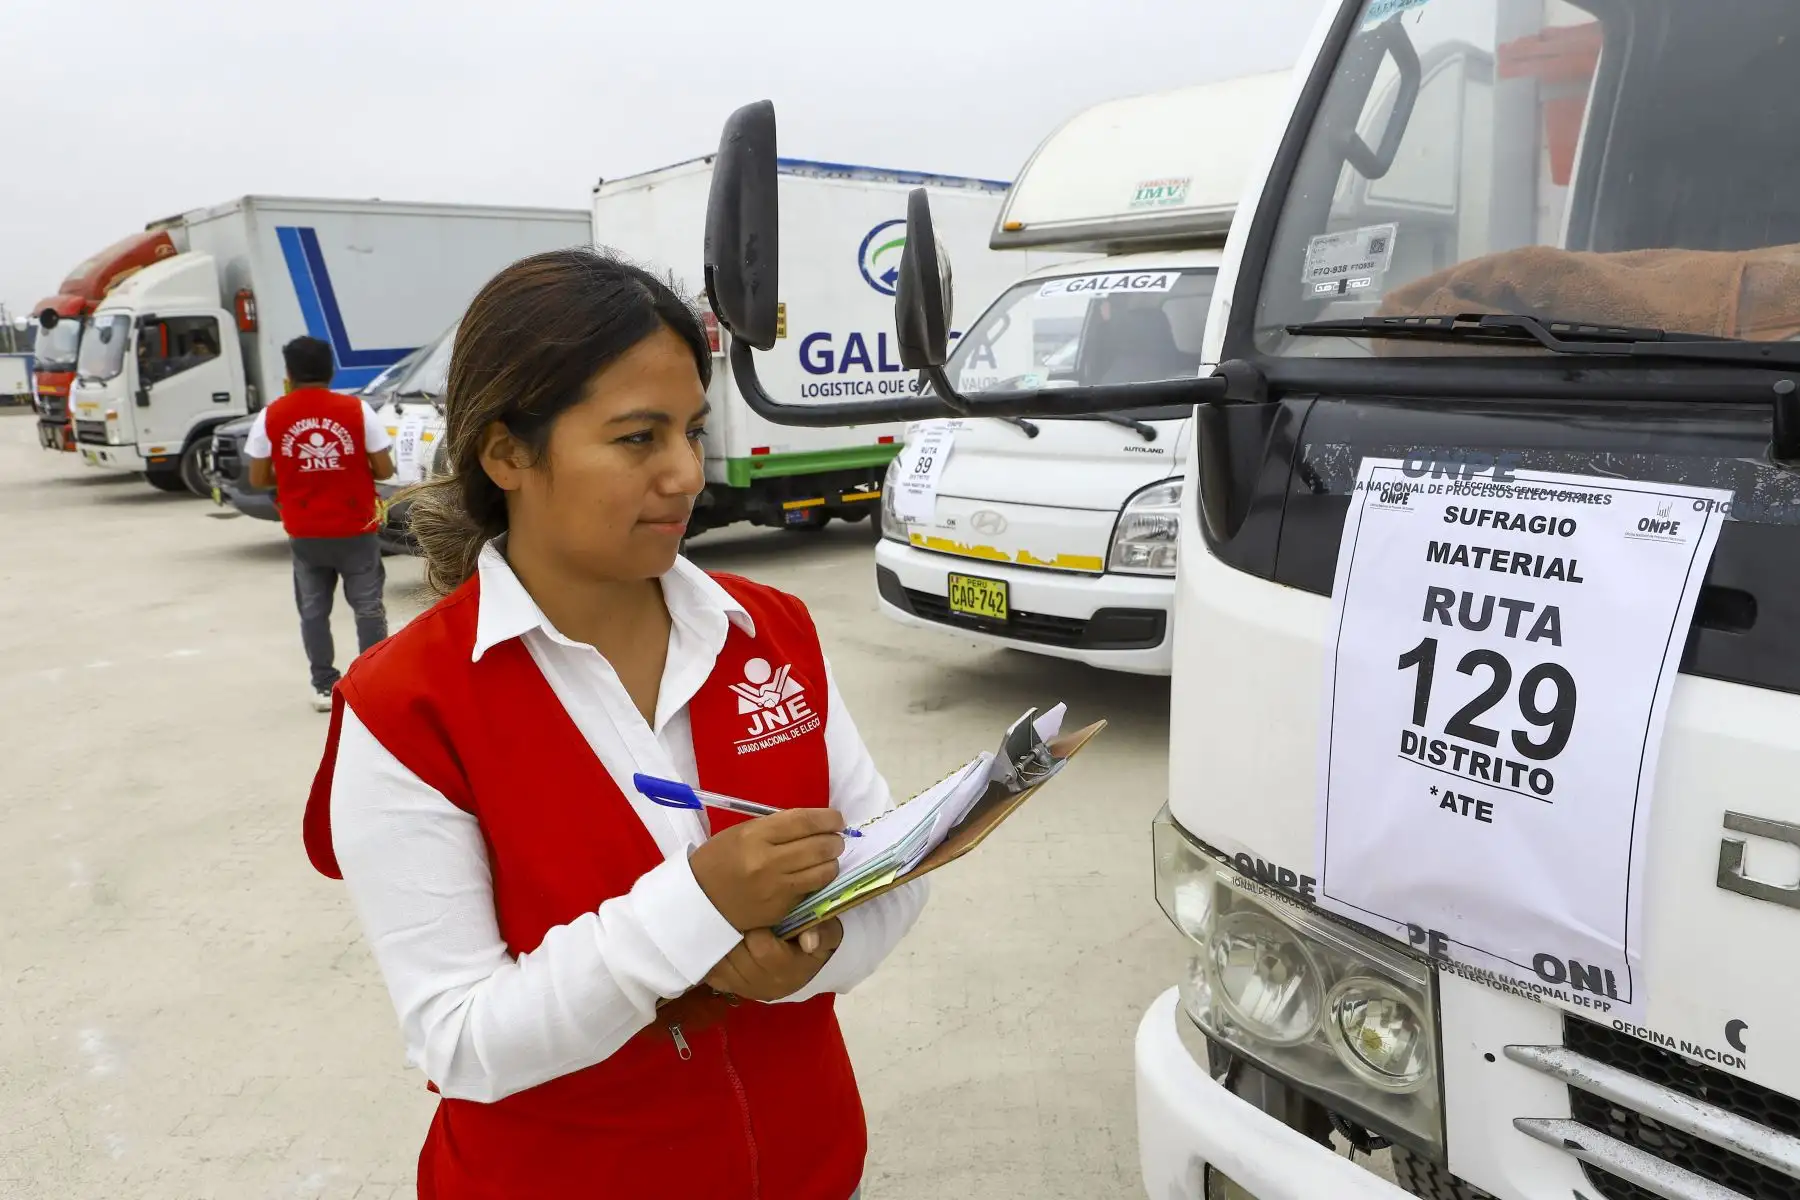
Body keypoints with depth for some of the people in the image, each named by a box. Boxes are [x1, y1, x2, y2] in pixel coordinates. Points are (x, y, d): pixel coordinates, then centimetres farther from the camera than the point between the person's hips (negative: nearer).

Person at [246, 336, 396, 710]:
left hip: (304, 533, 1)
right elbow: (384, 470, -5)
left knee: (313, 610, 13)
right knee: (368, 607, 9)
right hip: (356, 528, -1)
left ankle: (324, 687, 15)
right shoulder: (357, 410, -8)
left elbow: (258, 479, 1)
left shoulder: (270, 417, -4)